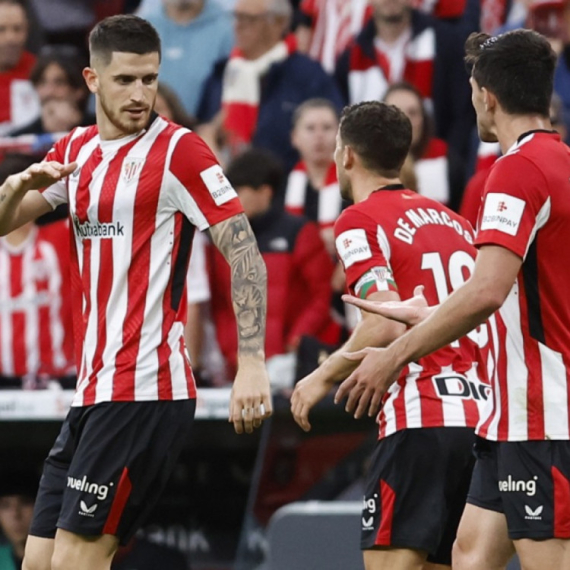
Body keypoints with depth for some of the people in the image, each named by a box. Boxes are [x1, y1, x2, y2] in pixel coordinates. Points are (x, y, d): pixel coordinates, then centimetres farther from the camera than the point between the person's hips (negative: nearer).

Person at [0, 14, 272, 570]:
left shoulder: (177, 150, -8)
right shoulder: (75, 150, 14)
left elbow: (245, 253, -13)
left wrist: (251, 363, -23)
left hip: (144, 392, -8)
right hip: (91, 393, 8)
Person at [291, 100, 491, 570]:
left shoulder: (362, 220, -3)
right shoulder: (455, 221, 19)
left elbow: (387, 325, -15)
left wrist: (323, 378, -3)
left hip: (422, 420, -7)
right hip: (481, 420, 8)